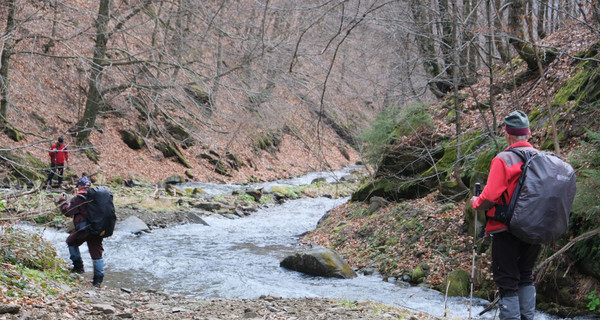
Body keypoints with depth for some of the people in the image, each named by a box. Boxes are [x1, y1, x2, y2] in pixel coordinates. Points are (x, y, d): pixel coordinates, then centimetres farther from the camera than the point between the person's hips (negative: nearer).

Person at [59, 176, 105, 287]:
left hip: (83, 228, -4)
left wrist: (62, 201, 11)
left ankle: (78, 266, 18)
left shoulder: (78, 199, -6)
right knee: (97, 253, 7)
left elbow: (68, 212, -3)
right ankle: (98, 279, 2)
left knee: (71, 242, 23)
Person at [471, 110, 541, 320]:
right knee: (526, 278, 21)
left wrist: (476, 203, -1)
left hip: (507, 231, -6)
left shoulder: (503, 160, -17)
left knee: (507, 283, 0)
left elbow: (489, 198, -21)